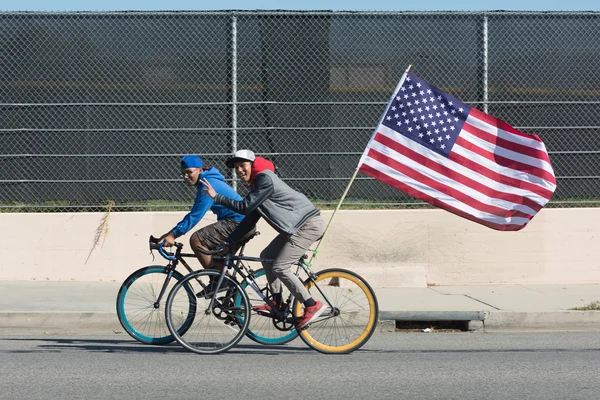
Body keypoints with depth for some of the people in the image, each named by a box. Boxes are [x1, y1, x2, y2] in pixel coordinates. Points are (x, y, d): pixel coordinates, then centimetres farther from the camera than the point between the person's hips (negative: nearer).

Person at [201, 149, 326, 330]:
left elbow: (245, 207, -19)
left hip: (309, 224, -11)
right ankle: (277, 303, 20)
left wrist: (216, 197, -14)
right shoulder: (257, 184, 17)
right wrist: (228, 243, 14)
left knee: (280, 267, -15)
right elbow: (249, 220, 17)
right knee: (267, 256, 14)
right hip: (296, 226, 11)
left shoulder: (265, 179, -14)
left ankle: (312, 306, -11)